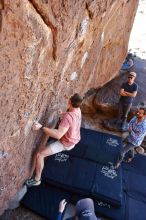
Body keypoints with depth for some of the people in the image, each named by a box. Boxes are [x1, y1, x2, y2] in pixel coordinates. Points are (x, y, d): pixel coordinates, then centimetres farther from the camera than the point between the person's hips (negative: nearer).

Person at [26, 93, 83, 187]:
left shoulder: (68, 117, -37)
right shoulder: (78, 110, -10)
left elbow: (58, 135, -45)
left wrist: (41, 127, -46)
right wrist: (64, 113, 15)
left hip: (66, 143, -8)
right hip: (75, 139, 9)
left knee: (39, 154, -7)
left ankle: (37, 179, 11)